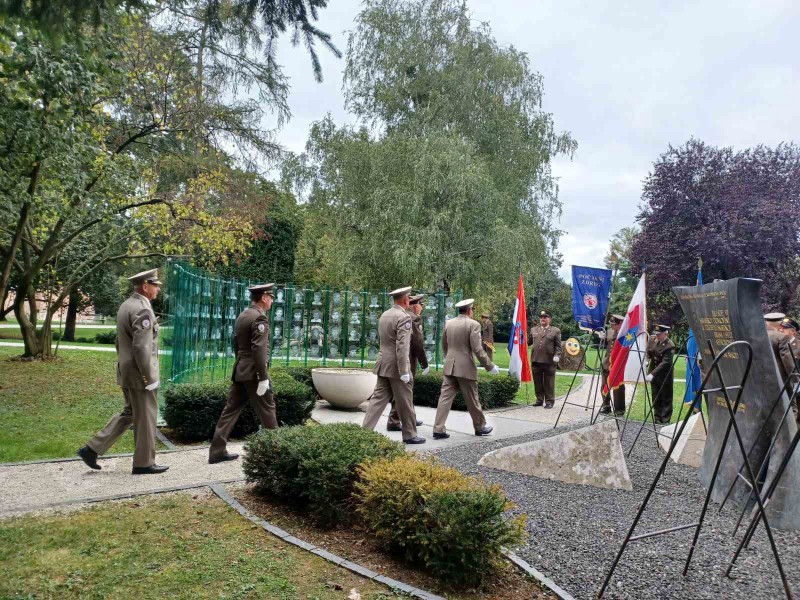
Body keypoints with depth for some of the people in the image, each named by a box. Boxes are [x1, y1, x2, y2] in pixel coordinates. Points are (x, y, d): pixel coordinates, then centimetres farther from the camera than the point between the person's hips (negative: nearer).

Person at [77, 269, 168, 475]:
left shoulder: (126, 305, 11)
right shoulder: (142, 309, -20)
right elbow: (141, 347, -25)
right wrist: (149, 377, -19)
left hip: (126, 371, 9)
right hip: (139, 373, -9)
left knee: (129, 413, 20)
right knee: (145, 417, 3)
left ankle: (92, 449, 19)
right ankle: (144, 463, 15)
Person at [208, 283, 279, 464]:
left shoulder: (242, 315, 13)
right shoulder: (260, 317, -15)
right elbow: (259, 349, -22)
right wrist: (263, 378, -21)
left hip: (239, 371, 9)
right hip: (253, 373, -9)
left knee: (231, 410, 9)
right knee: (267, 410, 3)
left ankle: (217, 451, 11)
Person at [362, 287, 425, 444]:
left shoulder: (384, 315, 11)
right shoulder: (404, 317, -15)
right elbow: (402, 346, -22)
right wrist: (404, 371, -21)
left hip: (383, 364, 8)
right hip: (396, 366, -8)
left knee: (379, 398, 9)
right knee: (405, 401, 5)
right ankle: (410, 434, 17)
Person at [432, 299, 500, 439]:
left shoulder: (448, 323, 7)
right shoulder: (473, 324, -10)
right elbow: (477, 349, -15)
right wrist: (490, 366, -7)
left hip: (450, 366, 5)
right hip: (466, 367, -5)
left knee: (445, 398, 3)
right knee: (472, 399, 10)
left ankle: (438, 430, -2)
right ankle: (480, 427, 26)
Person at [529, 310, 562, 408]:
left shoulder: (555, 331, 4)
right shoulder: (534, 330, 15)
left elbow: (558, 346, 1)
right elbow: (528, 341, 21)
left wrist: (557, 355, -12)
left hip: (549, 362, -3)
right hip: (536, 361, 3)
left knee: (549, 383, 3)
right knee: (538, 383, 9)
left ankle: (549, 401, 13)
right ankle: (539, 400, 20)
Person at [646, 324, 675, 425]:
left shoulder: (670, 346, -20)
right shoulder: (653, 340, -1)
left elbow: (665, 363, -25)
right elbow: (648, 354, 11)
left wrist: (653, 374, -29)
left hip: (665, 375, -6)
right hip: (654, 373, 6)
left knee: (666, 398, 3)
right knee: (655, 398, 14)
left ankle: (665, 421, 12)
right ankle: (657, 419, 25)